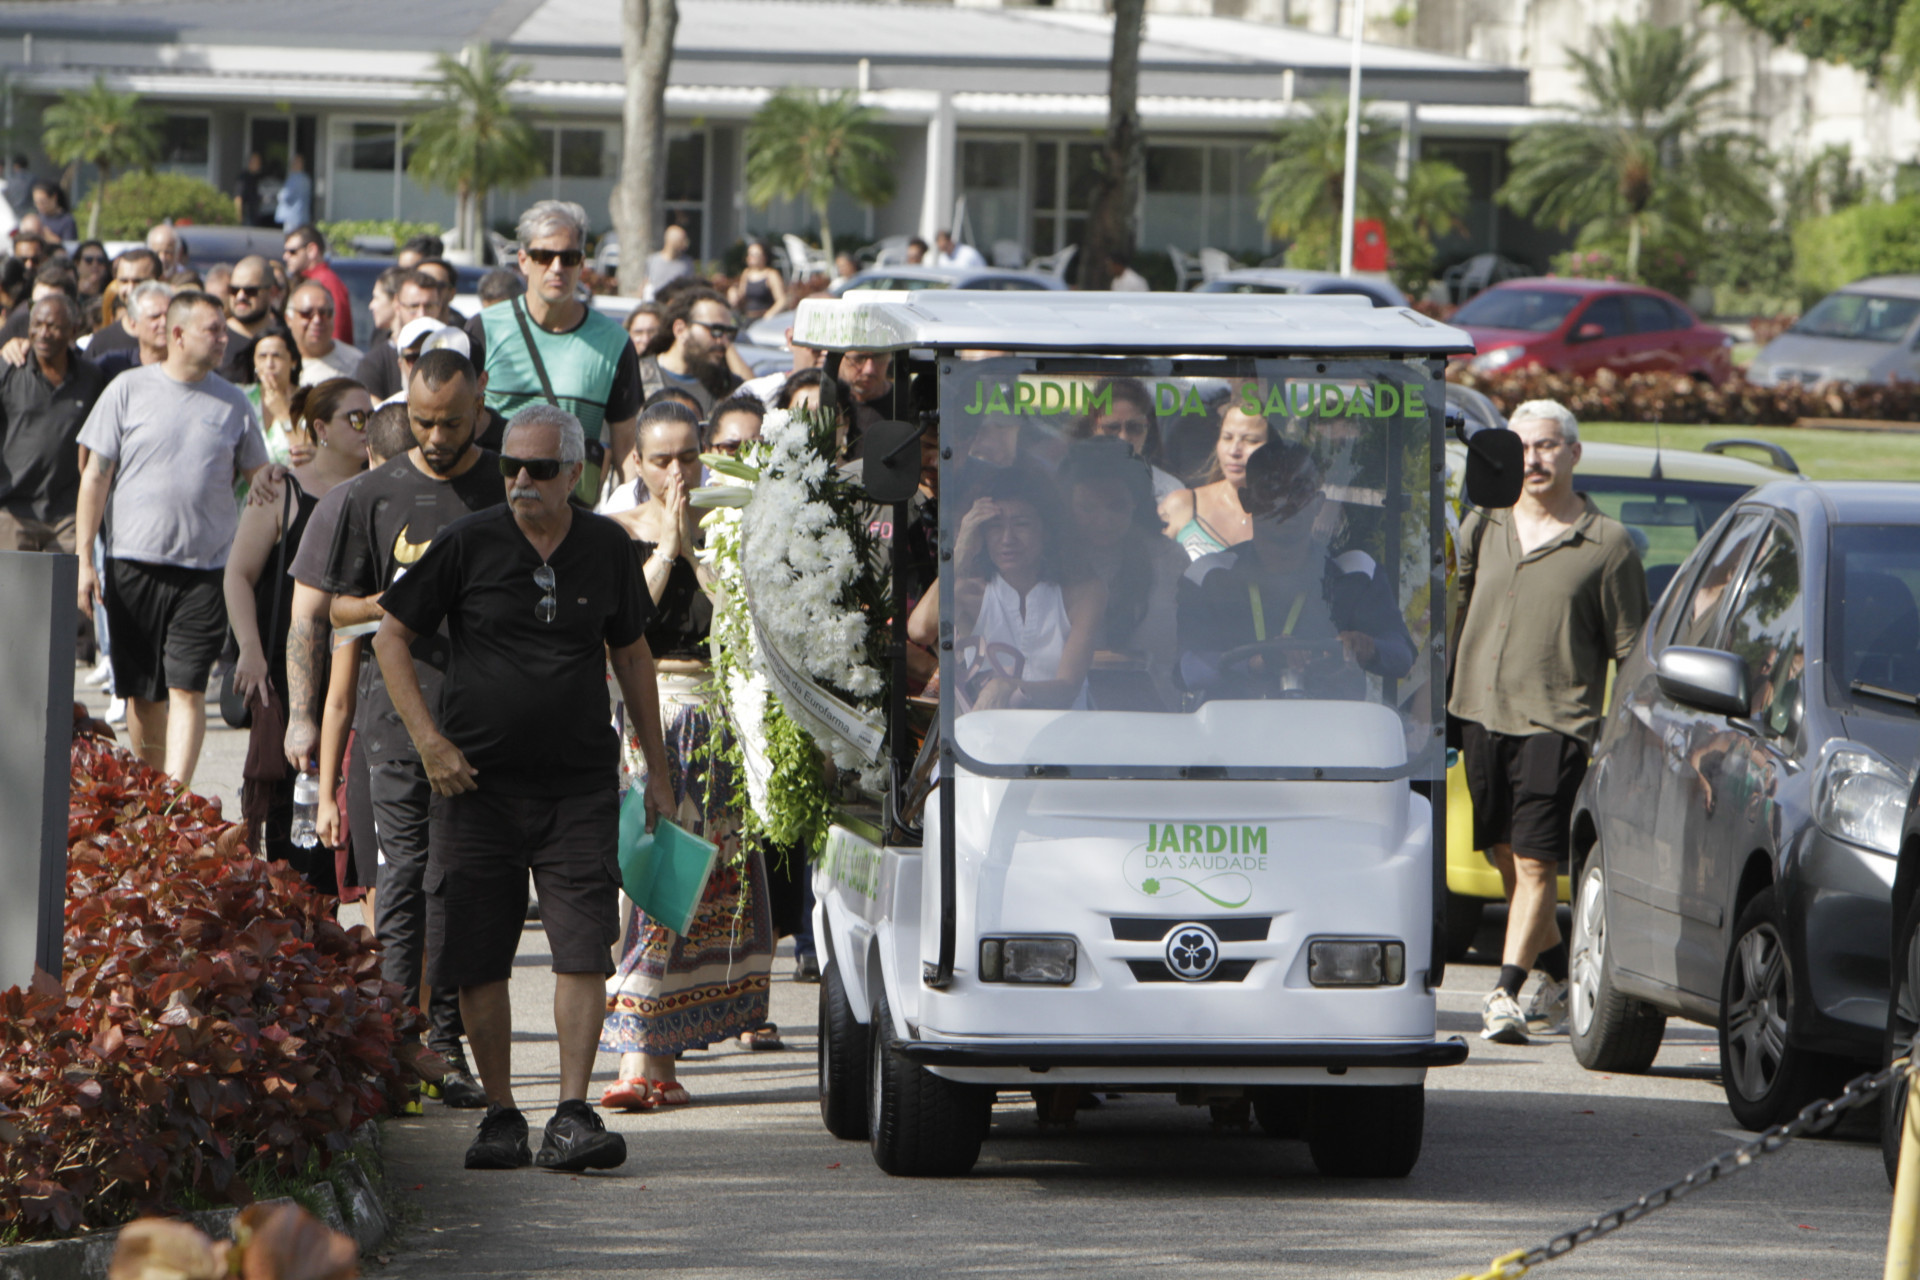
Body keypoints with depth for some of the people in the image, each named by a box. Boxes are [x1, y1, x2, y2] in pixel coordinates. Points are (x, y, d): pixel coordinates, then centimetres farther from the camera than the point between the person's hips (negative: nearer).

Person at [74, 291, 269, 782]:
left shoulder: (233, 404, 7)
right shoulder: (129, 391, 2)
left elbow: (258, 481, 16)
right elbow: (96, 477, 4)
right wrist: (84, 558, -2)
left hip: (204, 570, 0)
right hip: (133, 563, 0)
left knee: (187, 690, -10)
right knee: (141, 693, 7)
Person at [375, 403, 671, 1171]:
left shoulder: (605, 548, 6)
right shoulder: (469, 544, -2)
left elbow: (631, 653, 18)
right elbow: (391, 638, 4)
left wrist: (657, 769, 18)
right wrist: (428, 740, -7)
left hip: (579, 786, 1)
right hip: (478, 785, -1)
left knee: (583, 948, -11)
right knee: (478, 961, 2)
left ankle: (572, 1116, -12)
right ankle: (500, 1115, 14)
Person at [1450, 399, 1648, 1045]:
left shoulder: (1606, 544, -1)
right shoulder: (1482, 528, 11)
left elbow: (1630, 651, 0)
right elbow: (1450, 608, 21)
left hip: (1555, 722, -5)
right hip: (1481, 716, 5)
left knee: (1535, 864, -11)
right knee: (1505, 859, 11)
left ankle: (1505, 994, -14)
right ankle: (1561, 974, 28)